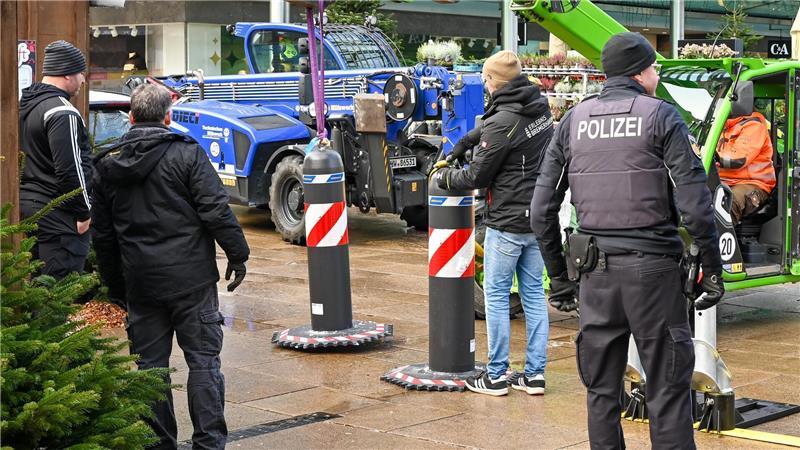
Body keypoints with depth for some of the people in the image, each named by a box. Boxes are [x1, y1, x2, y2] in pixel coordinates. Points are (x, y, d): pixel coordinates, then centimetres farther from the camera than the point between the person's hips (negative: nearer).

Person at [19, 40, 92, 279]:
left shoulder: (25, 104, 14)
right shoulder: (62, 112, -17)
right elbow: (70, 169, -21)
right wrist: (84, 212, -12)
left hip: (26, 203, 10)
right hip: (58, 214, -10)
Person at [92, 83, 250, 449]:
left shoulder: (107, 165, 9)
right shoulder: (187, 153, -5)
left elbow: (103, 234, 13)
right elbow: (216, 211, -10)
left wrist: (115, 285, 20)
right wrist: (237, 254, 0)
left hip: (139, 282, 3)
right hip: (191, 278, -3)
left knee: (150, 365, 10)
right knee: (203, 361, 3)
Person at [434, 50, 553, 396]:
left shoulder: (502, 123, -20)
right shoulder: (540, 109, 5)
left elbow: (477, 177, -10)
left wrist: (445, 178, 6)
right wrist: (465, 142, 20)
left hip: (507, 222, -8)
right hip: (538, 219, 8)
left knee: (496, 294, 3)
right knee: (534, 293, 11)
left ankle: (496, 376, 9)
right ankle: (535, 374, 15)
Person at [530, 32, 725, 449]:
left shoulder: (573, 121, 9)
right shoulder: (660, 116, -3)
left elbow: (541, 211, 8)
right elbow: (694, 203, -11)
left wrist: (558, 274, 16)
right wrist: (712, 269, -3)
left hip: (595, 269, 4)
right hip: (652, 265, -4)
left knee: (601, 388, 13)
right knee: (668, 387, 3)